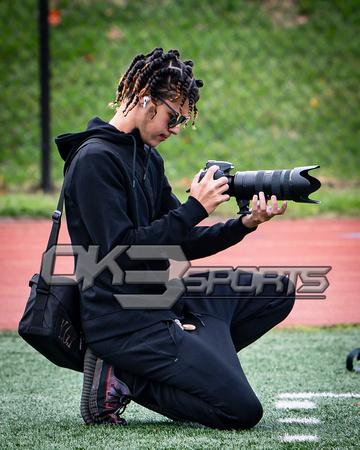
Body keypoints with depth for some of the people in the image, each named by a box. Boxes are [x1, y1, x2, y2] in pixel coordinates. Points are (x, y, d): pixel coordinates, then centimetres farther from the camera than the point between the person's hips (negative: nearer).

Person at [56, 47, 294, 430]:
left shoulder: (148, 158, 15)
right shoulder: (95, 159, -15)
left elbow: (181, 244, 14)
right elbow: (122, 252, -22)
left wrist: (244, 225, -1)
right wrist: (194, 209, -19)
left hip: (164, 299, 10)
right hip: (124, 321, -10)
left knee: (277, 292, 13)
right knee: (242, 410, -17)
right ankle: (121, 379, -5)